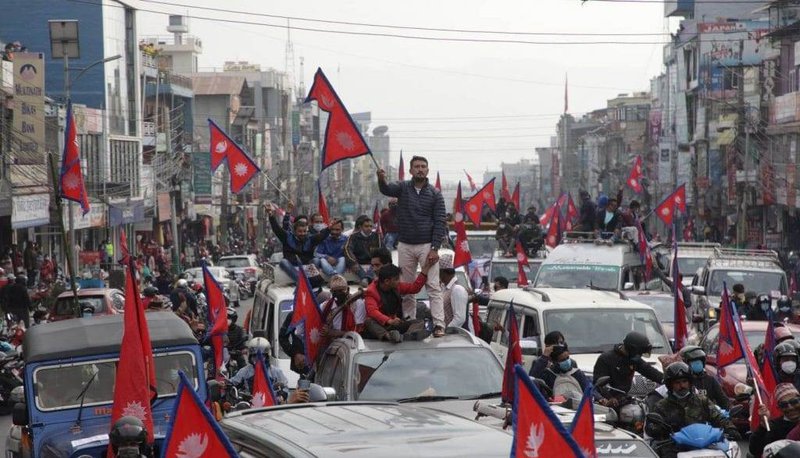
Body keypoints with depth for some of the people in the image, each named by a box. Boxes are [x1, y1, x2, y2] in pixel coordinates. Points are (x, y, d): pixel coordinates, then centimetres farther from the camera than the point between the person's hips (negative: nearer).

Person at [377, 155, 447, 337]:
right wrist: (382, 180, -43)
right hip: (405, 246, 2)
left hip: (427, 245, -2)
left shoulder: (435, 194, 1)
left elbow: (440, 222, -3)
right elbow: (387, 190, -18)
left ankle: (439, 325, -11)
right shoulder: (403, 188, 4)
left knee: (433, 287, -7)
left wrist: (435, 248, -12)